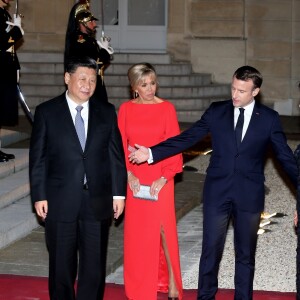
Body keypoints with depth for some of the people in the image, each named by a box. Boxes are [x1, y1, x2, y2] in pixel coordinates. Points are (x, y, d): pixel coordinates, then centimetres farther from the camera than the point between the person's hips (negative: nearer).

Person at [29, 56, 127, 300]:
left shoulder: (107, 112, 7)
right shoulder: (47, 112, 1)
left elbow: (116, 155, 7)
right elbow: (38, 158, 0)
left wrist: (118, 193, 2)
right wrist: (39, 196, -5)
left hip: (97, 202, 2)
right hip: (60, 202, -1)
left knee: (95, 265, 6)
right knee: (61, 265, 8)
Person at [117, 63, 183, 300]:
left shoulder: (166, 108, -4)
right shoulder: (126, 109, 2)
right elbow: (120, 145, 3)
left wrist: (164, 177, -14)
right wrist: (128, 174, -10)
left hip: (160, 177, -2)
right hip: (135, 177, 2)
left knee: (163, 227, -6)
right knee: (136, 231, 7)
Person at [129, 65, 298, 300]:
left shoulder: (269, 118, -1)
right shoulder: (216, 111, 1)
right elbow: (186, 139, -1)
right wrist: (151, 153, -9)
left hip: (249, 195, 0)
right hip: (217, 192, 0)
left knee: (246, 254, 11)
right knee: (211, 251, 6)